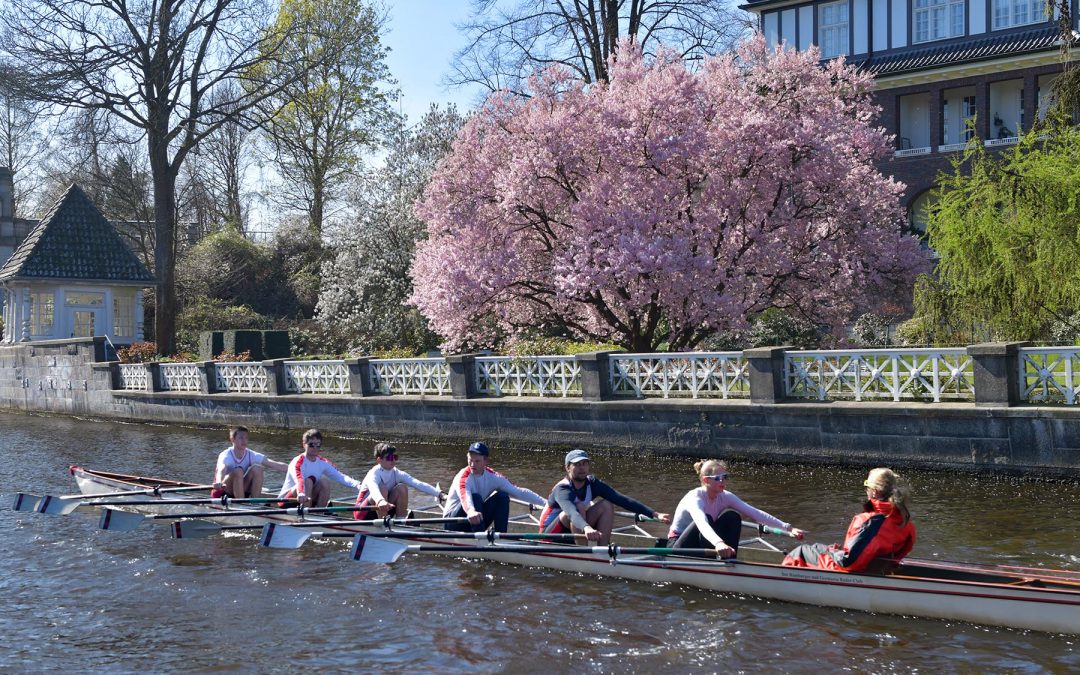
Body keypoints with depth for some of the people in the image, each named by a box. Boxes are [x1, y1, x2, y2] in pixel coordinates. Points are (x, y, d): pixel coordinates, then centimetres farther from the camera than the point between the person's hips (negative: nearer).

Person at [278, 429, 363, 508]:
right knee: (308, 481, -29)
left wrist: (356, 484, -30)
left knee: (325, 481, -15)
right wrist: (301, 494, -61)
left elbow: (340, 476, -11)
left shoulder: (322, 463, 3)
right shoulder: (298, 462, -18)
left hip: (307, 501, 6)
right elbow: (298, 478, -39)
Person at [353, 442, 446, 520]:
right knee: (382, 488, -31)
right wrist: (380, 501, -69)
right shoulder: (374, 473, -23)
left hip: (383, 510, 6)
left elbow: (418, 484, -17)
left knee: (402, 488, -15)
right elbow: (373, 488, -47)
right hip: (363, 512, -6)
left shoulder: (397, 474, -5)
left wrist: (439, 494, -30)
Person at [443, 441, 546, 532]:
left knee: (502, 496, -11)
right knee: (475, 497, -31)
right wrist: (471, 511, -68)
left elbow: (519, 492, -5)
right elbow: (464, 495, -45)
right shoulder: (463, 477, -23)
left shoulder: (493, 477, -5)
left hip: (476, 522, 5)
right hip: (453, 524, -5)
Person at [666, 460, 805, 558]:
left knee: (733, 517, -13)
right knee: (707, 519, -32)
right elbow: (702, 523, -47)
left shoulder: (725, 497, -6)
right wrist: (718, 543, -66)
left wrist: (788, 528, -23)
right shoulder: (695, 497, -26)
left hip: (704, 545, 6)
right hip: (678, 547, -6)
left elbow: (756, 513, -13)